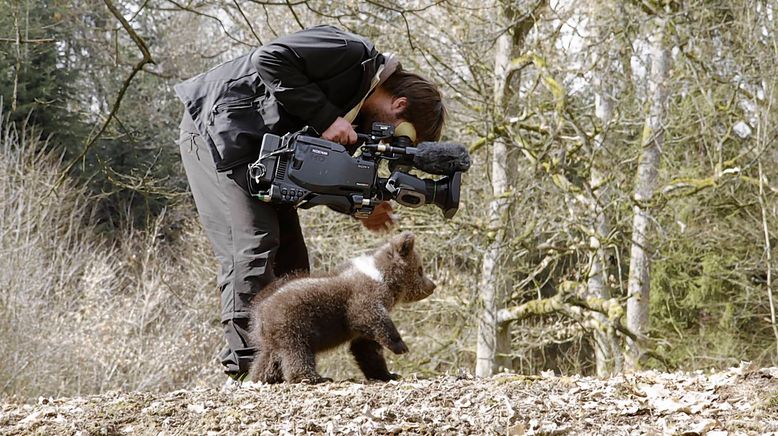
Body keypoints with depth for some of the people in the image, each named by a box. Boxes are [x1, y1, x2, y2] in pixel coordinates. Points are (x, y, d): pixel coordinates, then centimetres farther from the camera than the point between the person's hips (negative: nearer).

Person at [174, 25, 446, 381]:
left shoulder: (358, 119, 8)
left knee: (289, 254, 4)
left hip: (259, 152, 10)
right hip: (217, 127, -10)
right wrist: (327, 117, -25)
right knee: (253, 244, -16)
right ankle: (247, 363, -16)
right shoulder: (353, 54, -17)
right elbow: (271, 59, -26)